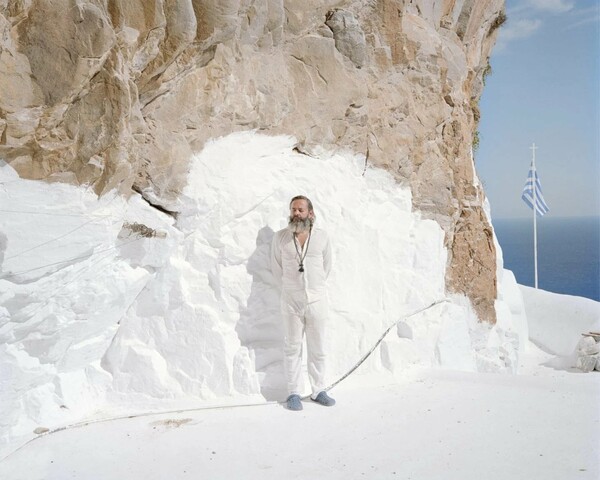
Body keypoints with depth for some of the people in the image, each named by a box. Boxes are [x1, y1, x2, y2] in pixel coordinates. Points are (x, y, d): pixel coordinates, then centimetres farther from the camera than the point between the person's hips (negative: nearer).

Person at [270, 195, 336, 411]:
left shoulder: (322, 236, -1)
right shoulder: (280, 237, -2)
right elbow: (276, 266, 8)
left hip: (317, 301, 1)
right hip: (292, 301, -1)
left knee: (317, 349, 9)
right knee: (292, 348, 6)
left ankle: (318, 391, 22)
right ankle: (293, 393, 16)